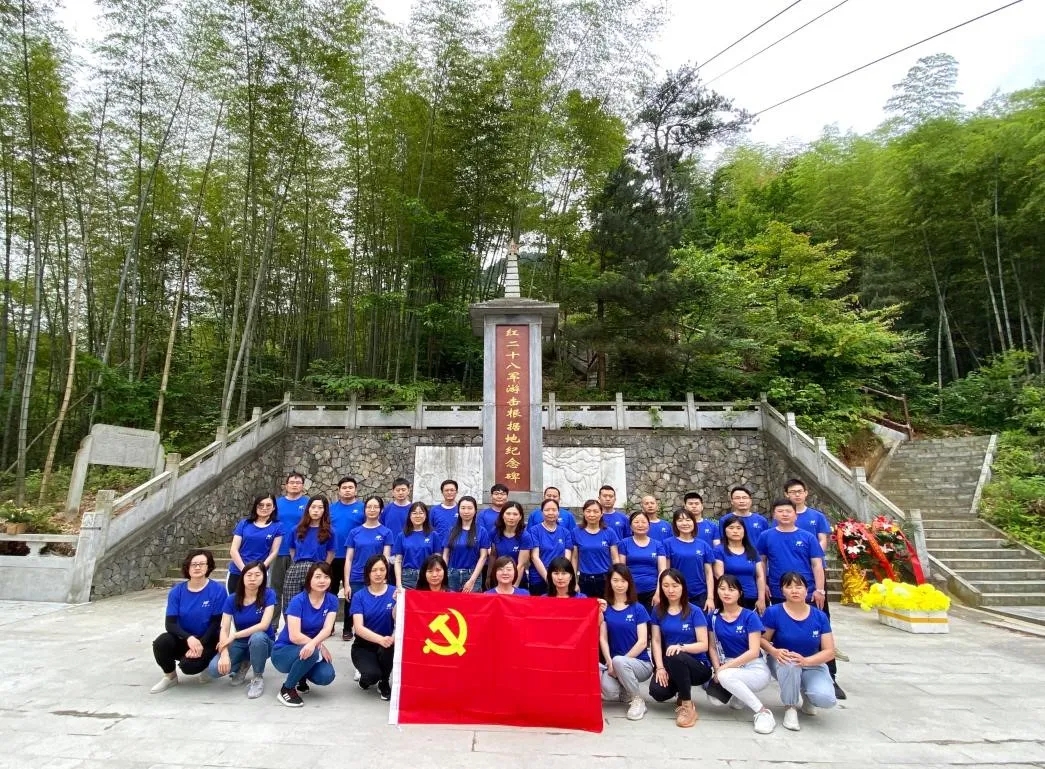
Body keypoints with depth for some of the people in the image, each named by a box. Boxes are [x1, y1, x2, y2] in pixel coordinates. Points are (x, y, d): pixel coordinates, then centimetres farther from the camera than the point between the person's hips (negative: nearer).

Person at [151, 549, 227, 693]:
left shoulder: (218, 590, -13)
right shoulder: (177, 591, -5)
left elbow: (215, 623, -11)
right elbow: (170, 624, -11)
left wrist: (200, 644, -24)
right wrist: (189, 638, -28)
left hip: (207, 640, -3)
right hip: (183, 639, 3)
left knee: (189, 665, -29)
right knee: (161, 642, -26)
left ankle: (206, 662, 9)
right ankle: (170, 677, 2)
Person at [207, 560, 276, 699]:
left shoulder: (268, 594, -16)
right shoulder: (232, 600, -8)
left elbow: (264, 625, -24)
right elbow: (224, 630, -12)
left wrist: (234, 636, -26)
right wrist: (224, 653, -30)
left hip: (263, 642, -3)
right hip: (240, 643, 3)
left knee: (257, 637, -39)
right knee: (214, 669, -24)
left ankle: (258, 678, -12)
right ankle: (242, 664, 11)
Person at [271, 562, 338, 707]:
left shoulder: (332, 601, -6)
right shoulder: (298, 601, -19)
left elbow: (327, 629, -19)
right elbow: (295, 637, -25)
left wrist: (313, 644, -39)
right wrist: (320, 646, -22)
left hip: (311, 649, 4)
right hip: (284, 651, -4)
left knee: (326, 676, -23)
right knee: (312, 653, -35)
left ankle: (302, 675, 12)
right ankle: (286, 689, -9)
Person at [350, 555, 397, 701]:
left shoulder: (394, 592, -5)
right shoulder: (359, 596, -6)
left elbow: (397, 622, -17)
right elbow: (359, 628, -18)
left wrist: (398, 601, -36)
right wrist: (380, 639, -35)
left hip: (386, 645, 1)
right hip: (363, 646, -1)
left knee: (388, 647, -34)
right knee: (372, 674, -29)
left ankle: (384, 682, -2)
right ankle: (366, 676, 11)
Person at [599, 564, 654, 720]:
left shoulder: (638, 608, -3)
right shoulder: (605, 608, 4)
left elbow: (642, 642, -9)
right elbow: (603, 639, -1)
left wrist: (617, 662, -16)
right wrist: (610, 663, -17)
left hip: (640, 663, -2)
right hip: (615, 663, 2)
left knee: (619, 661, -36)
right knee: (609, 692, -30)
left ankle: (638, 700, -10)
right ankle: (626, 692, 9)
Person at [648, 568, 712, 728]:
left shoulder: (694, 612, -7)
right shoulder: (658, 612, 3)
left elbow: (703, 645, -11)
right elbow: (656, 641, 0)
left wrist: (681, 647, -29)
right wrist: (660, 667, -15)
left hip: (697, 666, -3)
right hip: (669, 666, 4)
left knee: (676, 657, -38)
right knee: (658, 692, -28)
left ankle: (688, 706, -16)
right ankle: (681, 690, 10)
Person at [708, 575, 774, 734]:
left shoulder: (750, 616, -11)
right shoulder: (714, 616, 2)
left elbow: (754, 652, -17)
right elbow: (712, 647, 8)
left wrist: (723, 669, -19)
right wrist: (717, 669, -12)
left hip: (755, 668, -5)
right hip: (730, 666, 5)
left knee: (725, 676, -35)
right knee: (714, 698, -22)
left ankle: (763, 711, -17)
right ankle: (738, 694, 13)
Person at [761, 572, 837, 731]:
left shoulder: (819, 616, -11)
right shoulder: (774, 612, -17)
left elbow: (829, 651, -11)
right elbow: (763, 639, -7)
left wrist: (806, 661, -29)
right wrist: (775, 652, -31)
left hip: (812, 665, 2)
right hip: (782, 663, -2)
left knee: (827, 699, -26)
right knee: (790, 663, -39)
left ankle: (805, 694, 13)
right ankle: (790, 708, -12)